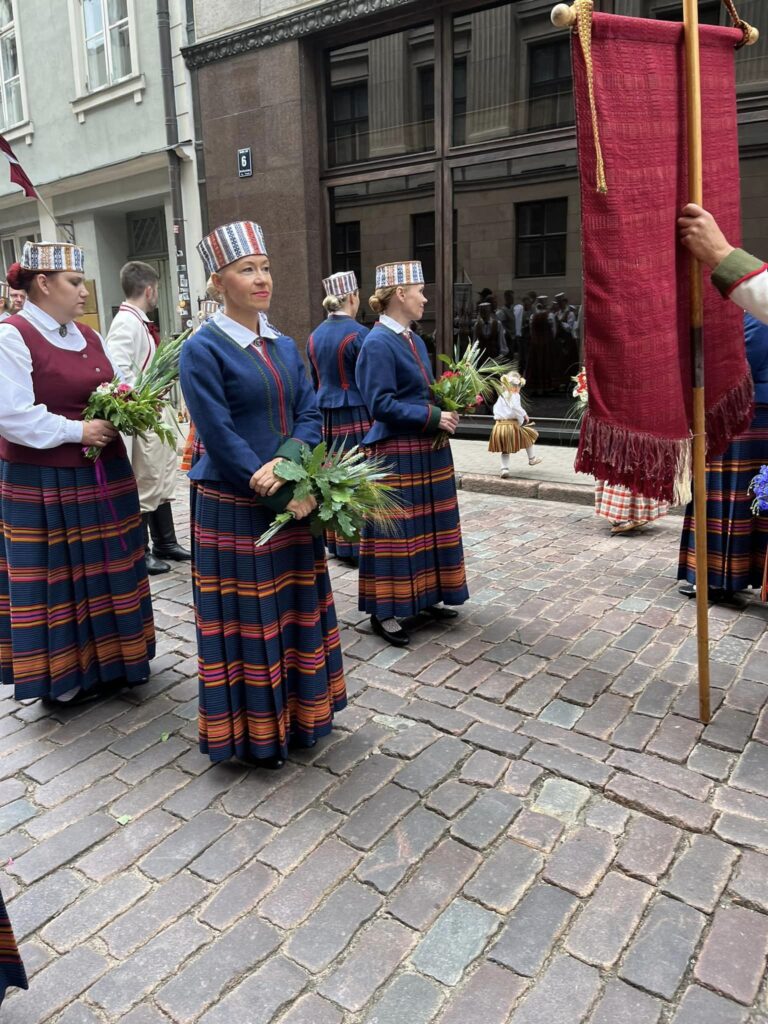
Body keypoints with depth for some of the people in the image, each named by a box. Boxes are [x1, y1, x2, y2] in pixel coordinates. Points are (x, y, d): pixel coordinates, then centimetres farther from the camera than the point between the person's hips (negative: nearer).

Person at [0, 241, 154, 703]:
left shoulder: (89, 337, 12)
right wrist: (77, 431, -18)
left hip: (104, 476, 7)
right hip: (44, 486, -7)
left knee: (107, 573, 13)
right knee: (58, 579, 3)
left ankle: (109, 659, 29)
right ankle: (64, 672, 18)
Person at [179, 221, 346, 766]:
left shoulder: (286, 347, 10)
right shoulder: (202, 350, -10)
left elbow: (310, 415, 3)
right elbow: (221, 439, -16)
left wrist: (286, 463, -17)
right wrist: (283, 498, -18)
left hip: (291, 499, 6)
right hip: (234, 508, -6)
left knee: (296, 611, 14)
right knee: (248, 620, 5)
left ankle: (296, 716, 34)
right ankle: (254, 734, 24)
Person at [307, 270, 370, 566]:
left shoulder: (315, 335, 8)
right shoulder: (358, 334, -12)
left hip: (325, 415, 6)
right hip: (355, 416, -6)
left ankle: (335, 542, 21)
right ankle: (357, 546, 6)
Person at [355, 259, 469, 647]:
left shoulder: (414, 340, 13)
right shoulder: (377, 344, -14)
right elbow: (381, 404, -19)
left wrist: (443, 421, 0)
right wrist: (433, 417, -17)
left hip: (426, 451, 9)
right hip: (396, 455, -9)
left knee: (427, 527, 15)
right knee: (396, 531, -2)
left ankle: (425, 597, 29)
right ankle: (383, 612, 10)